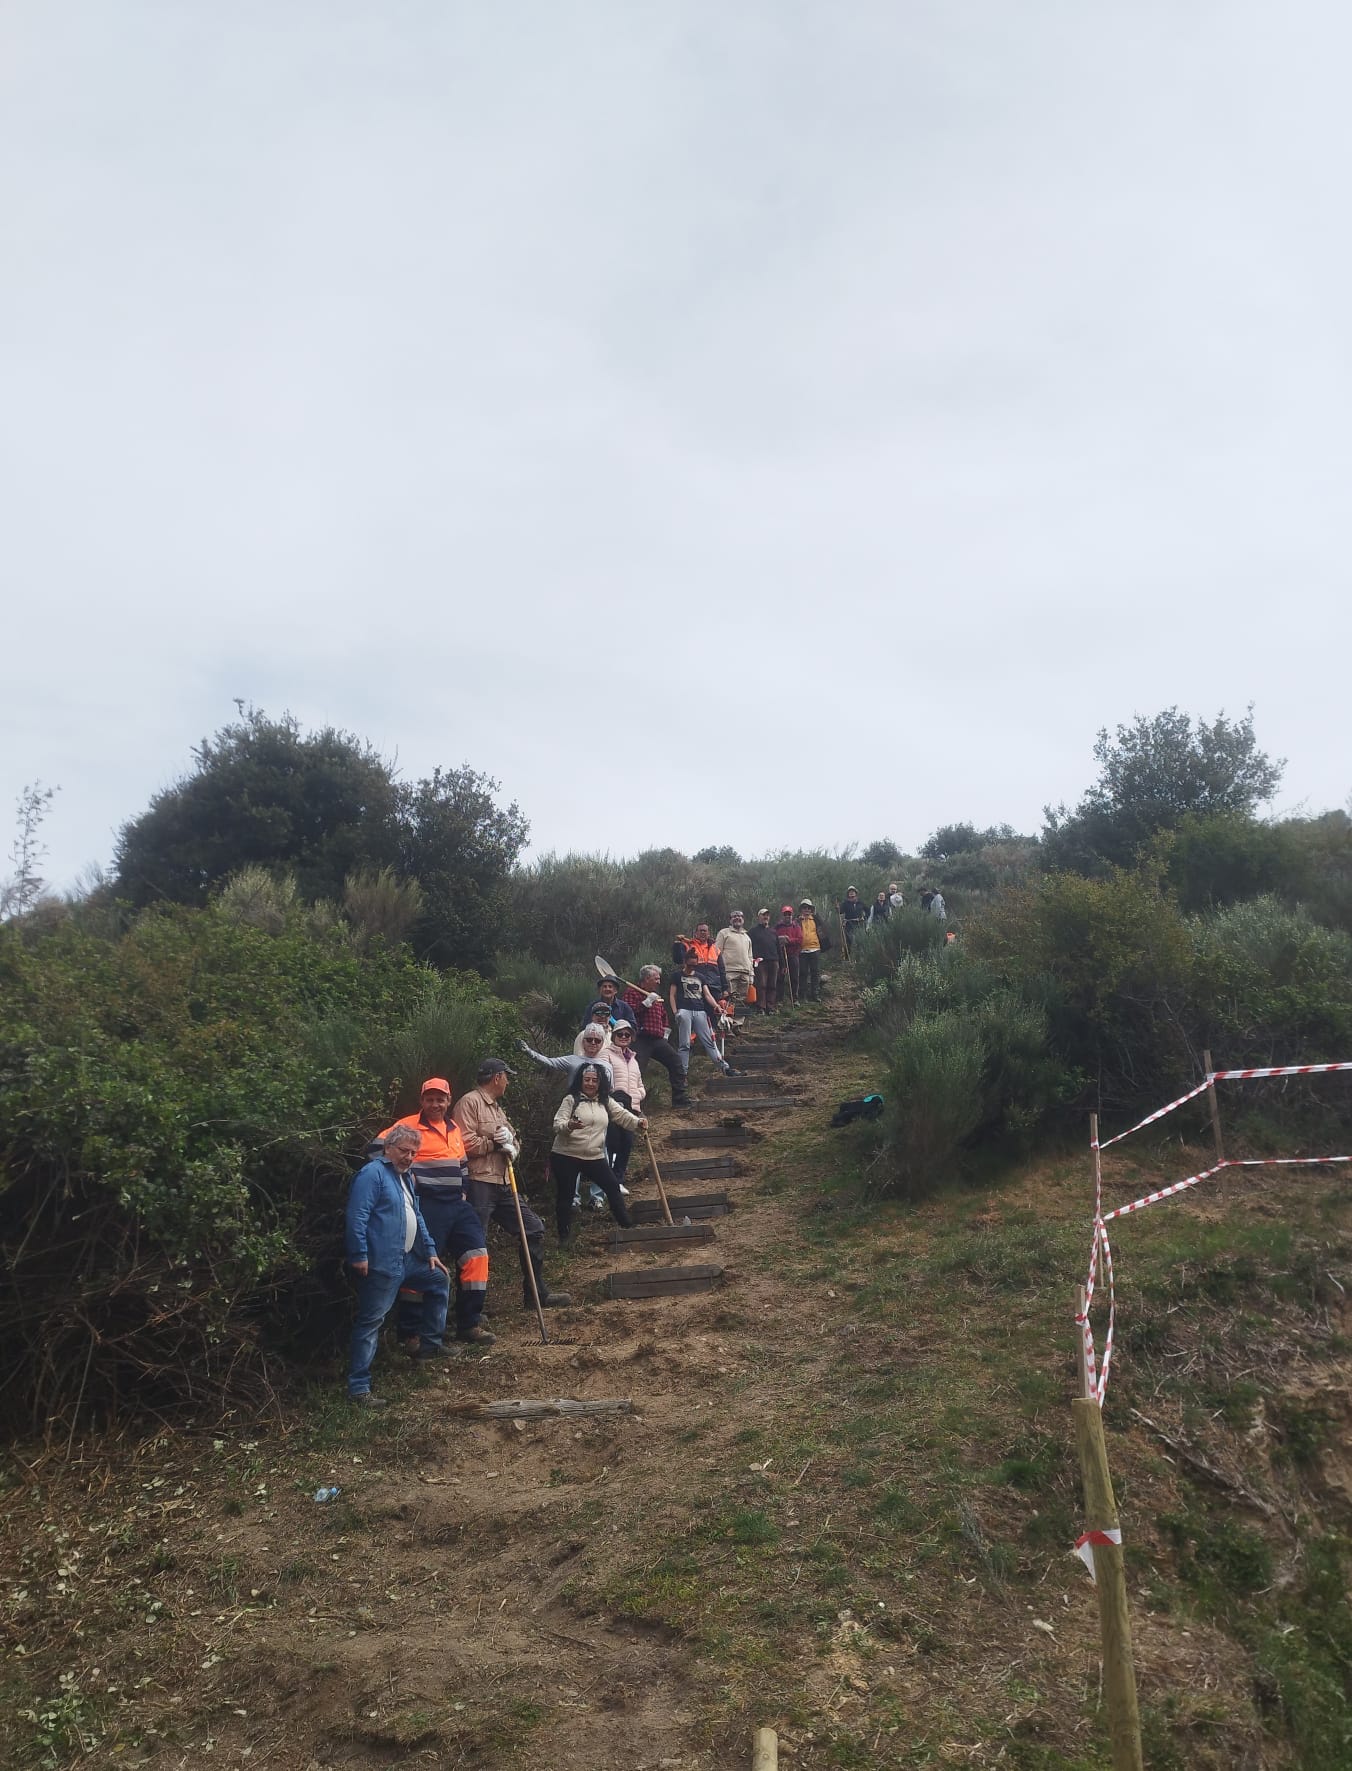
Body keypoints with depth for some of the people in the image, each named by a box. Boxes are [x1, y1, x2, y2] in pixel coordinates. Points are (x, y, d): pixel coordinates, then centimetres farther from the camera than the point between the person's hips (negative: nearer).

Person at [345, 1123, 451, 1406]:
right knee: (370, 1322, -6)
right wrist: (359, 1256, -24)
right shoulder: (373, 1174, -13)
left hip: (407, 1260, 10)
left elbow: (416, 1218, 26)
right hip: (380, 1264, -10)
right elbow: (357, 1216, -21)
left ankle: (431, 1344, 32)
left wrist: (430, 1251, 23)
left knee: (440, 1280, 21)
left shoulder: (404, 1177, 18)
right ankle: (358, 1387, -1)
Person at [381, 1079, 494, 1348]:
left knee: (476, 1254, 1)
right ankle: (409, 1333, 7)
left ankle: (468, 1325, 11)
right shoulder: (410, 1125, -6)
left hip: (456, 1204, 7)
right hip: (427, 1205, -7)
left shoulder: (454, 1128, 16)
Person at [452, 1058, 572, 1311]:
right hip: (478, 1185, -10)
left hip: (503, 1186, 10)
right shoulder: (470, 1102, -8)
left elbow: (514, 1139, 21)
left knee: (534, 1230, 12)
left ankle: (536, 1294, 22)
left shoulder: (496, 1108, 23)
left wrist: (510, 1145, -3)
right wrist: (495, 1143, -6)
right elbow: (465, 1144, -20)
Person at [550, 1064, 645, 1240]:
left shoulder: (605, 1102, 10)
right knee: (565, 1195, 3)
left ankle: (627, 1225, 13)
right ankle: (563, 1237, 15)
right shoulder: (570, 1100, -6)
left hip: (595, 1157, 4)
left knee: (613, 1187, 1)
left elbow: (622, 1115, 1)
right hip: (565, 1156, -4)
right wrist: (569, 1126, -36)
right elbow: (557, 1125, -13)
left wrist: (638, 1122, -19)